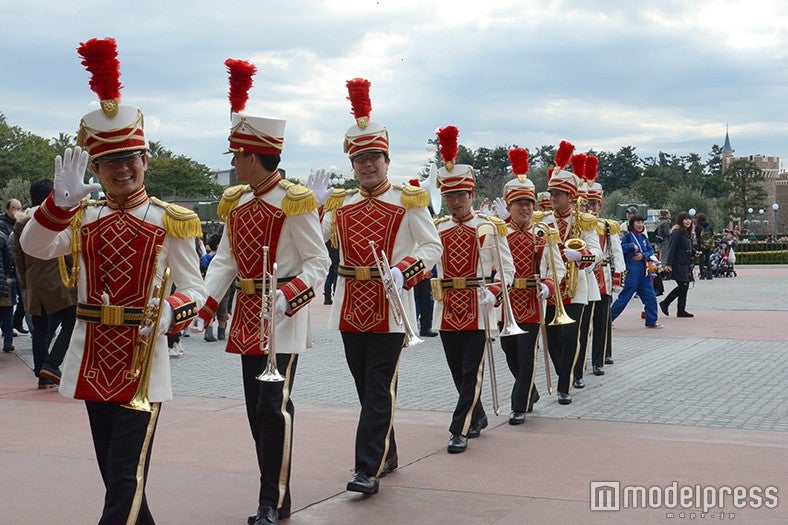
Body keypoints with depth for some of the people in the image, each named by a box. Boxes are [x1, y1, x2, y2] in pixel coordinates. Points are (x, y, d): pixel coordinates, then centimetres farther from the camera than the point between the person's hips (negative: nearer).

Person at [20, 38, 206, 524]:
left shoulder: (168, 221, -3)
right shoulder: (82, 218, 6)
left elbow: (194, 289, -3)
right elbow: (34, 247, -12)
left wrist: (170, 312, -25)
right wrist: (62, 202, -30)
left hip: (142, 360, -4)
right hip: (94, 360, 4)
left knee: (126, 480, -7)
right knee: (116, 476, 15)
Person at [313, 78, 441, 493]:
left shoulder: (408, 201, -1)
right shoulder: (340, 205, 11)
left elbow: (432, 246, -5)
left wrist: (402, 271, -21)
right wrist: (315, 203, -5)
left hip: (390, 308, -5)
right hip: (351, 307, 5)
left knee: (379, 389, -5)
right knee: (367, 388, 13)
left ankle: (368, 469, -4)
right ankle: (386, 455, 27)